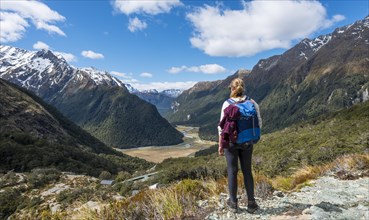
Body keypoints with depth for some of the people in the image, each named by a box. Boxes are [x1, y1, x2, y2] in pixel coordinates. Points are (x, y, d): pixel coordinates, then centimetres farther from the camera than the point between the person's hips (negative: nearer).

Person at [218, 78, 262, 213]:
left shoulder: (227, 104, -11)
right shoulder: (252, 103, -4)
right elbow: (258, 123, 0)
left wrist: (220, 145, -2)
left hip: (231, 141, -2)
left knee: (232, 171, 10)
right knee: (247, 171, 15)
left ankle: (233, 203, 22)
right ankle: (251, 204, 23)